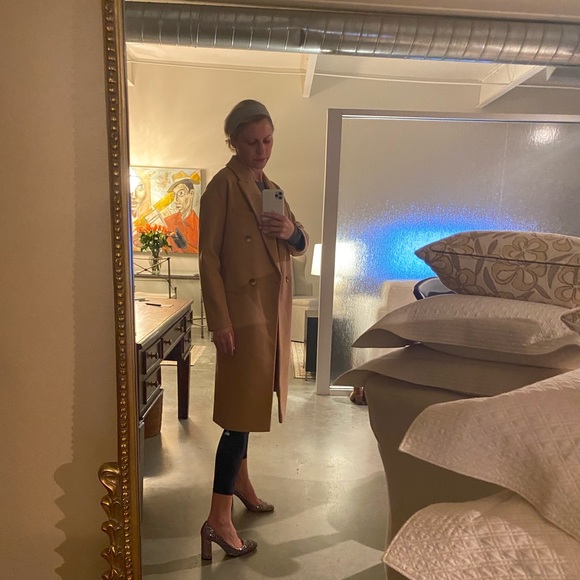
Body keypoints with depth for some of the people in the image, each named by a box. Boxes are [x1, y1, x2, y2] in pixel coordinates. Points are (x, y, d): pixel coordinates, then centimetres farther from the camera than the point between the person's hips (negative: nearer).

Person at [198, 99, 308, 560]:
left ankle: (241, 481, 37)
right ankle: (218, 519, 7)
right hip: (243, 310, -8)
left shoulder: (271, 187, 15)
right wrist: (220, 322, -19)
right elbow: (209, 257, -14)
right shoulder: (224, 185, -8)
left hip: (274, 309, 8)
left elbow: (301, 245, 17)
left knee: (251, 402, 18)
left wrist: (292, 232, -7)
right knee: (241, 408, -5)